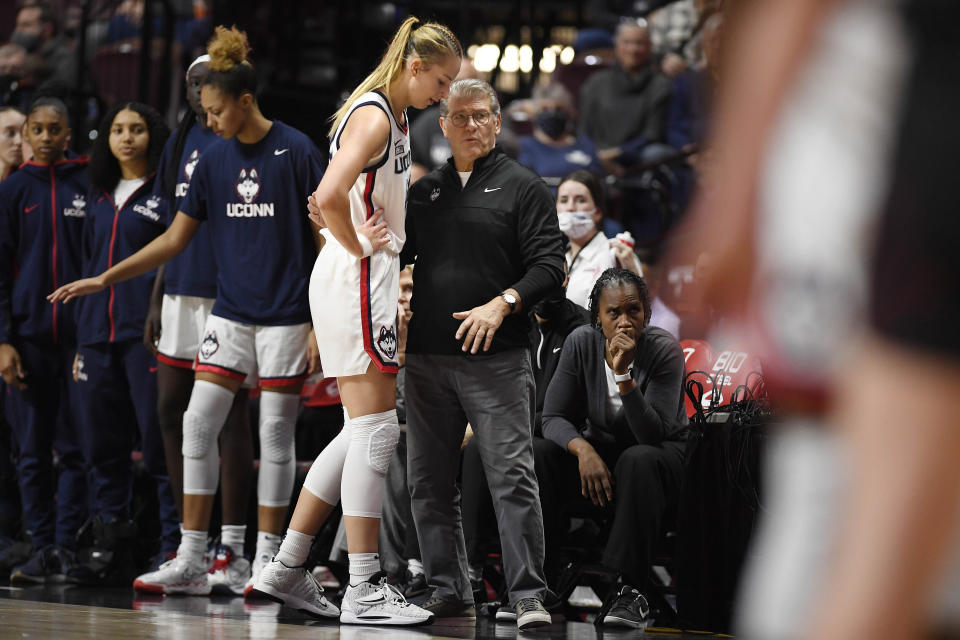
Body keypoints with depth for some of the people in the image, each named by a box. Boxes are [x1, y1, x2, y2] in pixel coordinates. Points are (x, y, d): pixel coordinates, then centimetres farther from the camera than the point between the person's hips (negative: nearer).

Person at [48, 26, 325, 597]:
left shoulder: (296, 152, -8)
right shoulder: (214, 159, 6)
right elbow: (175, 239, 12)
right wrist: (105, 279, 8)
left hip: (286, 315, -5)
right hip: (231, 313, 5)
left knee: (276, 436, 0)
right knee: (198, 426, -2)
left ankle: (267, 562, 7)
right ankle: (191, 561, 2)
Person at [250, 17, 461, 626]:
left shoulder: (396, 118, 17)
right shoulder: (373, 116, -14)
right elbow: (330, 197, -28)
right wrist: (359, 248, -14)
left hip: (374, 283, 10)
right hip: (356, 280, -10)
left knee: (365, 431, 13)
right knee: (375, 427, -8)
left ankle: (287, 567, 17)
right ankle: (365, 589, -5)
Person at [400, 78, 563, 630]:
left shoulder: (524, 187, 3)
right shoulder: (424, 191, 17)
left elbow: (549, 264, -4)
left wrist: (502, 303, -18)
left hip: (496, 359, -5)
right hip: (428, 357, 5)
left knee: (512, 476, -10)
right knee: (429, 482, 6)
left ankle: (529, 597, -9)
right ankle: (449, 593, 14)